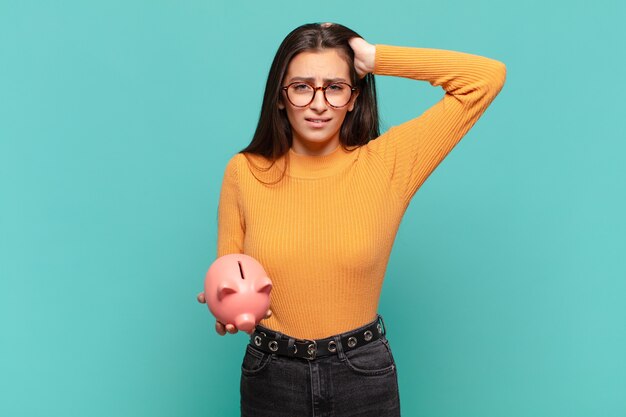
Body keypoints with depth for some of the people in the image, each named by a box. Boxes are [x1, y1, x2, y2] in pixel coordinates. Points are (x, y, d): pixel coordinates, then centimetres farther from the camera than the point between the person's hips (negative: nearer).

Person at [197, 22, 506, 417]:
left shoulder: (386, 163, -9)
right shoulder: (244, 172, -6)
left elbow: (488, 77, -11)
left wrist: (374, 58, -12)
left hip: (364, 375, 0)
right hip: (270, 375, 1)